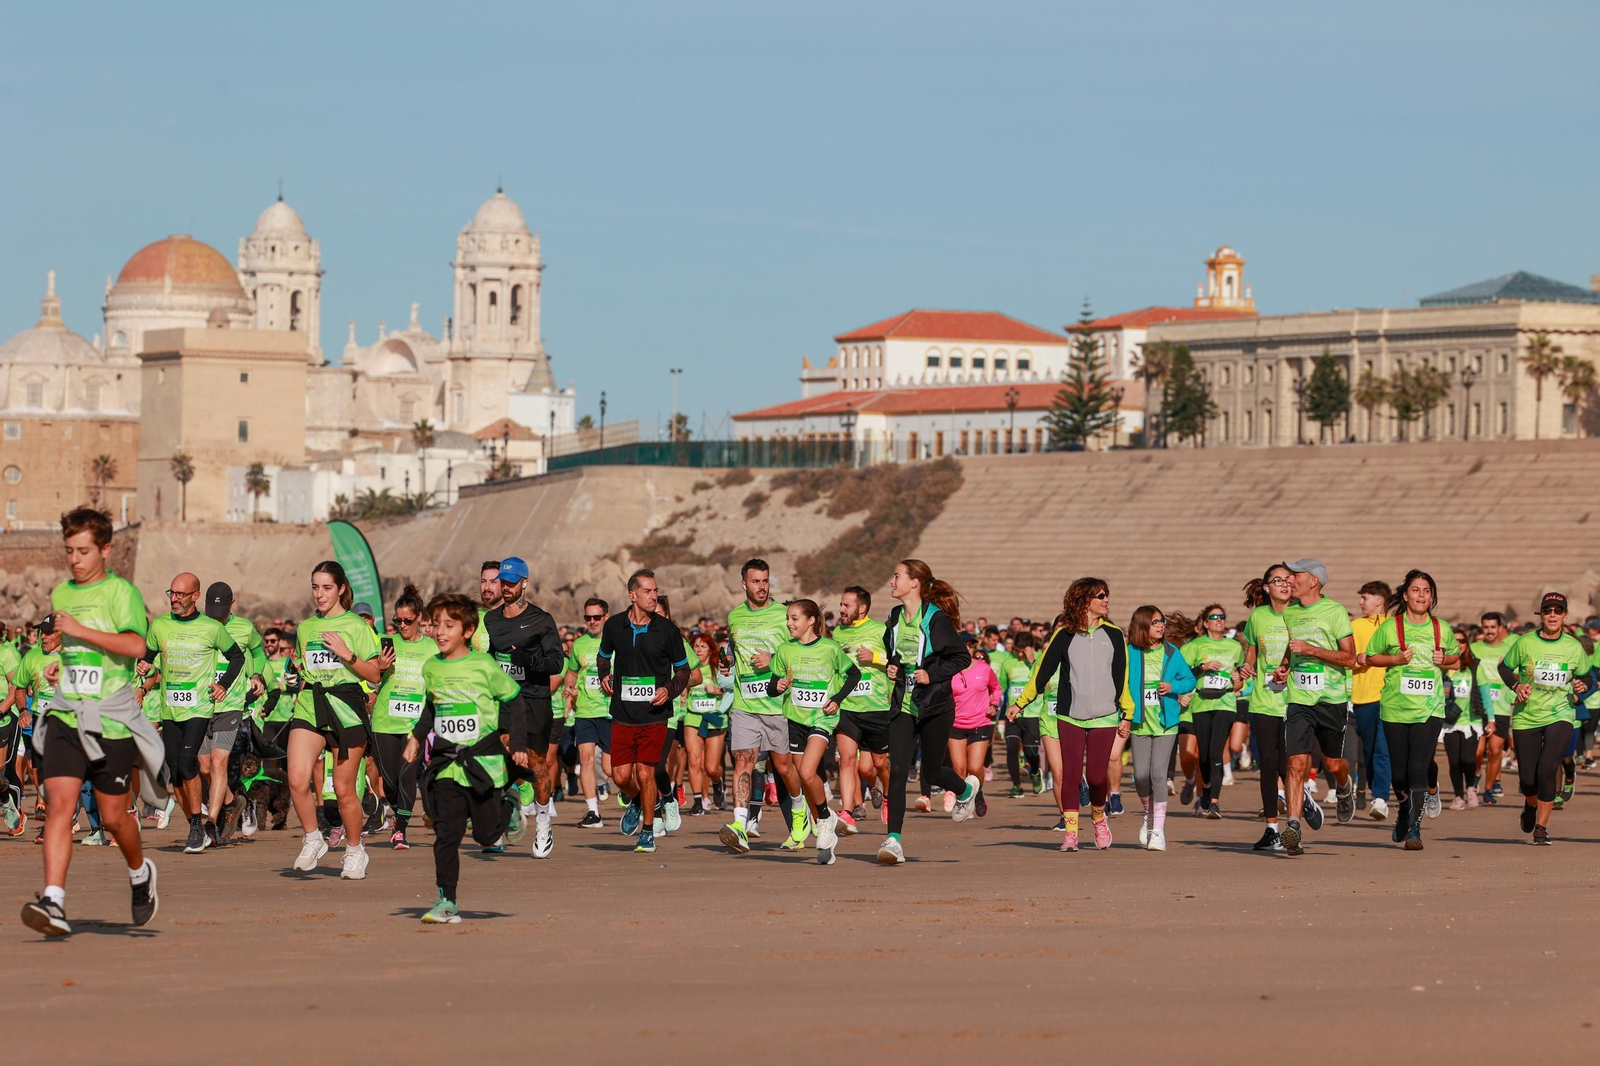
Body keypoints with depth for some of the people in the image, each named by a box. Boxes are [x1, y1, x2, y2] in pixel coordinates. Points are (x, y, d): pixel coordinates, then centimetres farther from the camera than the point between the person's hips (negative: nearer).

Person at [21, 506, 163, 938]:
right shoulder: (59, 593, 14)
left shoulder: (120, 591, -4)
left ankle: (140, 872, 37)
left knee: (113, 816, 6)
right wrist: (54, 654, 11)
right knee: (59, 805, -14)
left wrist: (78, 630, -21)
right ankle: (53, 902, -23)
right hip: (65, 715, 4)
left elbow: (135, 645, -20)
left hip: (111, 719, -4)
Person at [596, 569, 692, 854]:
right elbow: (604, 656, 22)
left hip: (654, 714, -2)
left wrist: (669, 689, -11)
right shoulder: (614, 625, 2)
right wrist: (605, 676, 4)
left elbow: (683, 669, 6)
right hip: (623, 714, 2)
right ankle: (635, 802, 34)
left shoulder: (667, 630, -3)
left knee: (645, 773, -5)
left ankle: (648, 831, 12)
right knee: (621, 775, 0)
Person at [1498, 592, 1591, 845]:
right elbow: (1505, 668, 9)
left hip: (1560, 715, 0)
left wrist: (1582, 686, -8)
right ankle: (1531, 805, 39)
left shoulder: (1574, 648, 0)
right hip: (1526, 717, 0)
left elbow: (1585, 676, 14)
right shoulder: (1525, 643, -5)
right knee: (1528, 777, 1)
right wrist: (1516, 686, -9)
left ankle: (1542, 826, -5)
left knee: (1547, 768, -19)